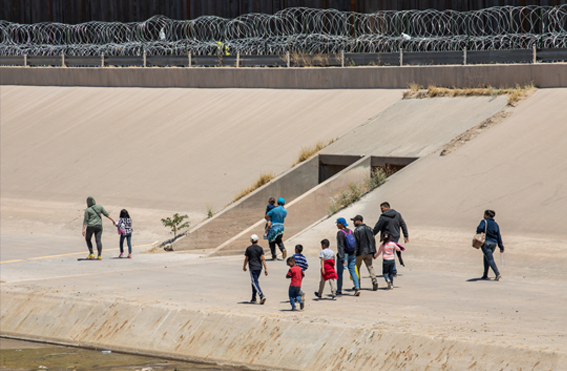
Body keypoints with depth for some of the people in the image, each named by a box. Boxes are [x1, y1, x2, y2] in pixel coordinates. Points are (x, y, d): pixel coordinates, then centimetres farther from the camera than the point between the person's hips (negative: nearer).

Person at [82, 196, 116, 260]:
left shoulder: (87, 210, -9)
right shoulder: (99, 207, 1)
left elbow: (85, 220, -12)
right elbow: (106, 214, 4)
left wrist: (83, 229, -13)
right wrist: (113, 220, 13)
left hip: (90, 226, -3)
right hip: (99, 226, 3)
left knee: (88, 239, 17)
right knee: (98, 240, 1)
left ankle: (91, 254, 9)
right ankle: (99, 255, -10)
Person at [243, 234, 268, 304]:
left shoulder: (249, 248, -5)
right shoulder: (260, 248, 1)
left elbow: (246, 259, -2)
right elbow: (263, 259, -5)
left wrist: (244, 267, 14)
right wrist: (265, 269, -6)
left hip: (252, 268, -4)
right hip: (259, 267, 4)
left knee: (255, 283, -7)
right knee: (255, 282, 17)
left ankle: (262, 296, -27)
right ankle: (253, 299, 21)